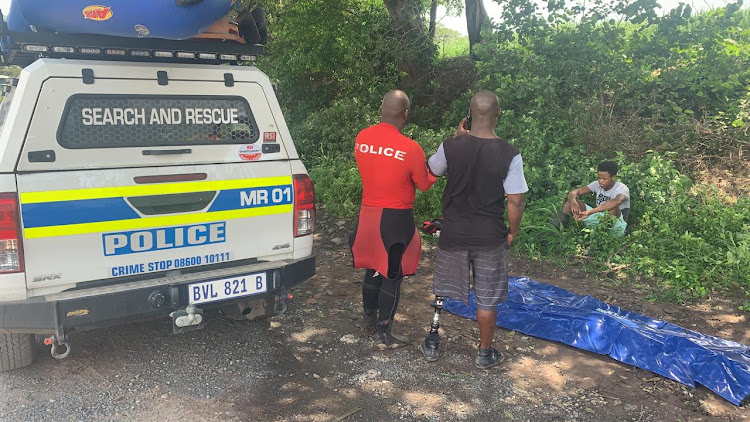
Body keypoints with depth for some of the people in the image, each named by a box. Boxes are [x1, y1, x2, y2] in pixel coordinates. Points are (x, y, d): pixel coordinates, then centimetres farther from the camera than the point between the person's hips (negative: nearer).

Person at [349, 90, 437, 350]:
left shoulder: (361, 139, -1)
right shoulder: (410, 149, -18)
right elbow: (425, 185, -5)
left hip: (367, 215, 6)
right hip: (396, 219, -6)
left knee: (373, 269, 21)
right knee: (392, 275, 6)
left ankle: (369, 322, 37)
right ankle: (383, 335, 14)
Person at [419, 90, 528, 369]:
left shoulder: (451, 146, -11)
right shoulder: (510, 155, -15)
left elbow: (433, 171, 10)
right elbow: (515, 202, -13)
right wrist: (512, 232, 3)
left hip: (453, 234, 2)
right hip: (490, 238, -1)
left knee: (442, 290, 19)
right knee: (487, 299, 13)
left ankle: (431, 344, 30)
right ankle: (485, 354, 28)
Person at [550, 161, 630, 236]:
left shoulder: (622, 188, -17)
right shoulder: (597, 184, 0)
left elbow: (617, 201, -42)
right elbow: (574, 192, -10)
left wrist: (589, 212, -48)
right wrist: (573, 201, -37)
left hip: (615, 229, -5)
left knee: (612, 208, -38)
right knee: (572, 199, -10)